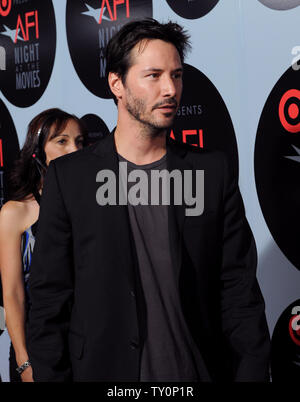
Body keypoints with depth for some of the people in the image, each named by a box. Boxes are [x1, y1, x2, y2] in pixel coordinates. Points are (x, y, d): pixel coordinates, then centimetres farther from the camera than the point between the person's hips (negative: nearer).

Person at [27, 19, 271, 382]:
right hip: (103, 369, -1)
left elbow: (239, 291, -1)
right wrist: (49, 373, -8)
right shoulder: (69, 176, -5)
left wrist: (252, 372, -7)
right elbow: (49, 300, -4)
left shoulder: (212, 171, -1)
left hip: (198, 369, 2)